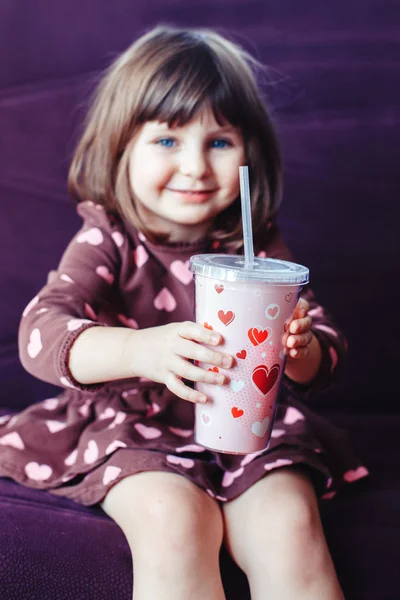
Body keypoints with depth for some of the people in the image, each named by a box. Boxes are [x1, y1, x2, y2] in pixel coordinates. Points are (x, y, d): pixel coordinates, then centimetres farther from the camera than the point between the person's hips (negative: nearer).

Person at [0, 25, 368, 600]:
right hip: (133, 428, -2)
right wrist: (141, 350, -43)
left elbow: (329, 349, 0)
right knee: (173, 519, -29)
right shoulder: (109, 242, -9)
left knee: (289, 520, -23)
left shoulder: (259, 245, -1)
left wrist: (302, 350, -26)